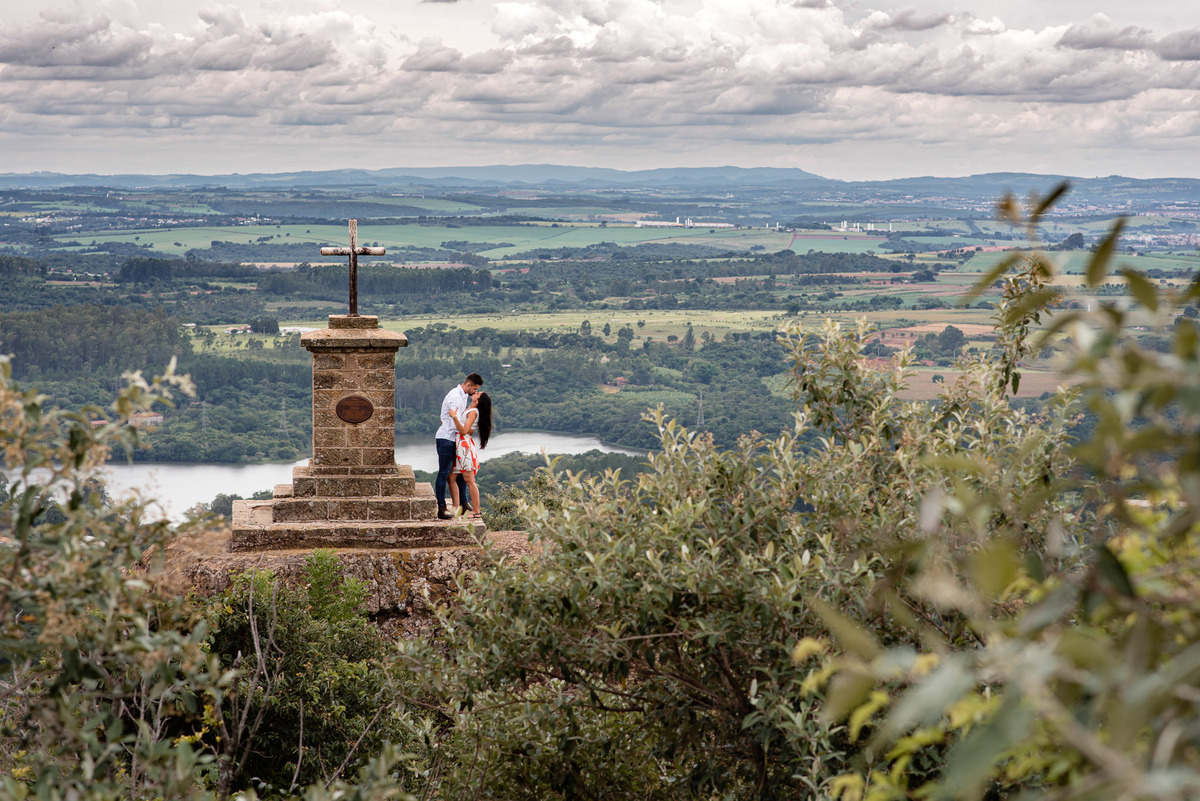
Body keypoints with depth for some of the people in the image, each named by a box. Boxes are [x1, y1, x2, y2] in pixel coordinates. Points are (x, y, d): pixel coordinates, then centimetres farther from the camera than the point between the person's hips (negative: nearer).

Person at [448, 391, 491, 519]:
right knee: (452, 478, 8)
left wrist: (454, 417, -23)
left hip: (465, 446, -10)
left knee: (469, 480, -7)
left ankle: (477, 512, -5)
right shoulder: (469, 410, 16)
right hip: (458, 445, 10)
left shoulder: (474, 412, -11)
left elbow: (464, 430, -21)